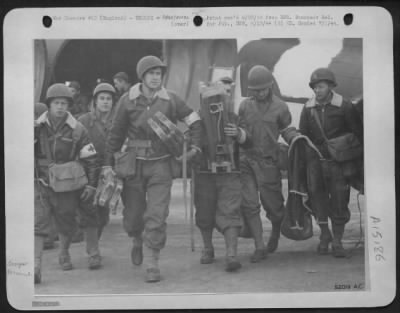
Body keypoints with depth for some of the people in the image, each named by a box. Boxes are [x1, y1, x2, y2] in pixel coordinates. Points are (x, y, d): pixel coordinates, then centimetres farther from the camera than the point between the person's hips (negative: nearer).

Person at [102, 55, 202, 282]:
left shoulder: (170, 100, -2)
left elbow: (195, 121, 9)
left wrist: (195, 146, -2)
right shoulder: (128, 101, -2)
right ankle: (139, 241, 43)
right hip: (134, 164, 1)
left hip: (161, 164, -1)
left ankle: (152, 264, 3)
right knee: (132, 216, 9)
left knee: (157, 216, -8)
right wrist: (108, 164, 3)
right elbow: (116, 134, 5)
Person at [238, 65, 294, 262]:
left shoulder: (280, 107, 0)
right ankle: (260, 247, 2)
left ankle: (276, 233, 39)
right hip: (246, 159, 2)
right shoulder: (245, 105, 7)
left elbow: (286, 130, 11)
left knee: (273, 203, 6)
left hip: (268, 161, -2)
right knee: (249, 205, -6)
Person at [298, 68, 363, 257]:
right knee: (318, 199, 5)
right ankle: (324, 235, 26)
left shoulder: (344, 107, -6)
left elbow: (357, 134, 0)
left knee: (339, 201, -1)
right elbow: (302, 136, 9)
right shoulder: (308, 108, 2)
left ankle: (337, 241, 12)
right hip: (316, 161, 2)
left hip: (338, 161, -2)